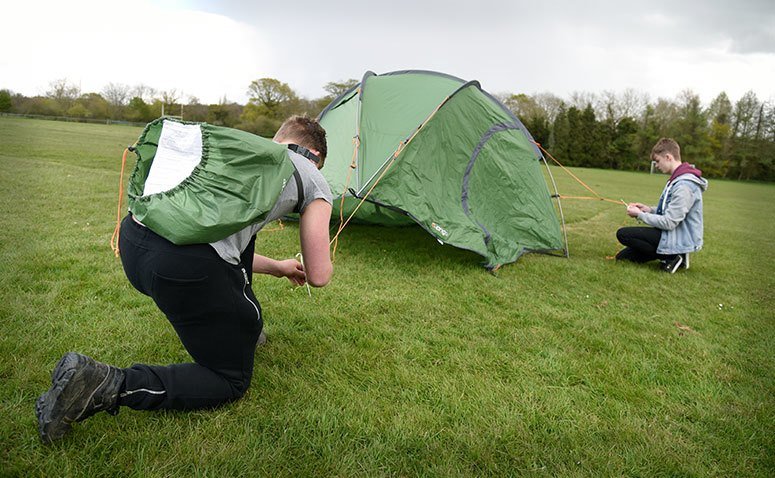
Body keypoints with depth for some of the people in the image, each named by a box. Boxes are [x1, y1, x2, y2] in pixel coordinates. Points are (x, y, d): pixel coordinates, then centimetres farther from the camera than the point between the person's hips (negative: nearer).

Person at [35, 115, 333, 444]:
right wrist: (313, 267, 41)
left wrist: (276, 267, 49)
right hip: (184, 265, -8)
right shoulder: (315, 182, 13)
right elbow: (318, 276, 15)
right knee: (231, 380, 14)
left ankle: (242, 325, 37)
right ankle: (109, 385, -2)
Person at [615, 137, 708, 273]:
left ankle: (671, 258, -7)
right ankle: (674, 255, 9)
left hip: (678, 241, -10)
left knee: (622, 234, -17)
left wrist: (639, 215, -13)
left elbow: (669, 223, -24)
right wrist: (649, 209, 3)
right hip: (675, 236, 10)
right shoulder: (678, 179, 10)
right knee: (622, 256, 6)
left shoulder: (684, 185, -23)